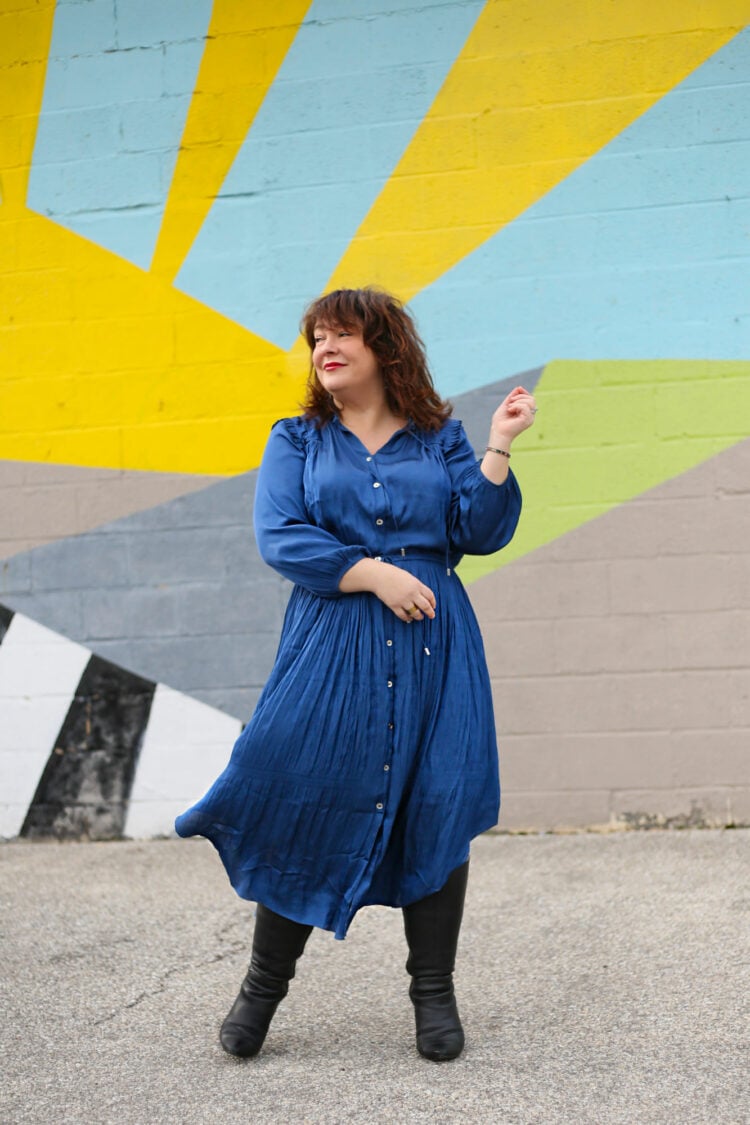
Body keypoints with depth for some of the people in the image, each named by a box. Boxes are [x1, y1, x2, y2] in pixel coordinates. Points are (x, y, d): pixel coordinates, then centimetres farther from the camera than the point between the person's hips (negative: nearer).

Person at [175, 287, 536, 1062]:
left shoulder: (439, 438, 12)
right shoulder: (296, 440, 10)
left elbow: (480, 533, 5)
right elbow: (279, 536, -4)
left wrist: (497, 449, -5)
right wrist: (375, 574, -13)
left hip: (433, 648, 1)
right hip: (331, 647, -1)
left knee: (438, 810, 0)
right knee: (303, 803, -2)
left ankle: (433, 994, 14)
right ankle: (263, 985, 16)